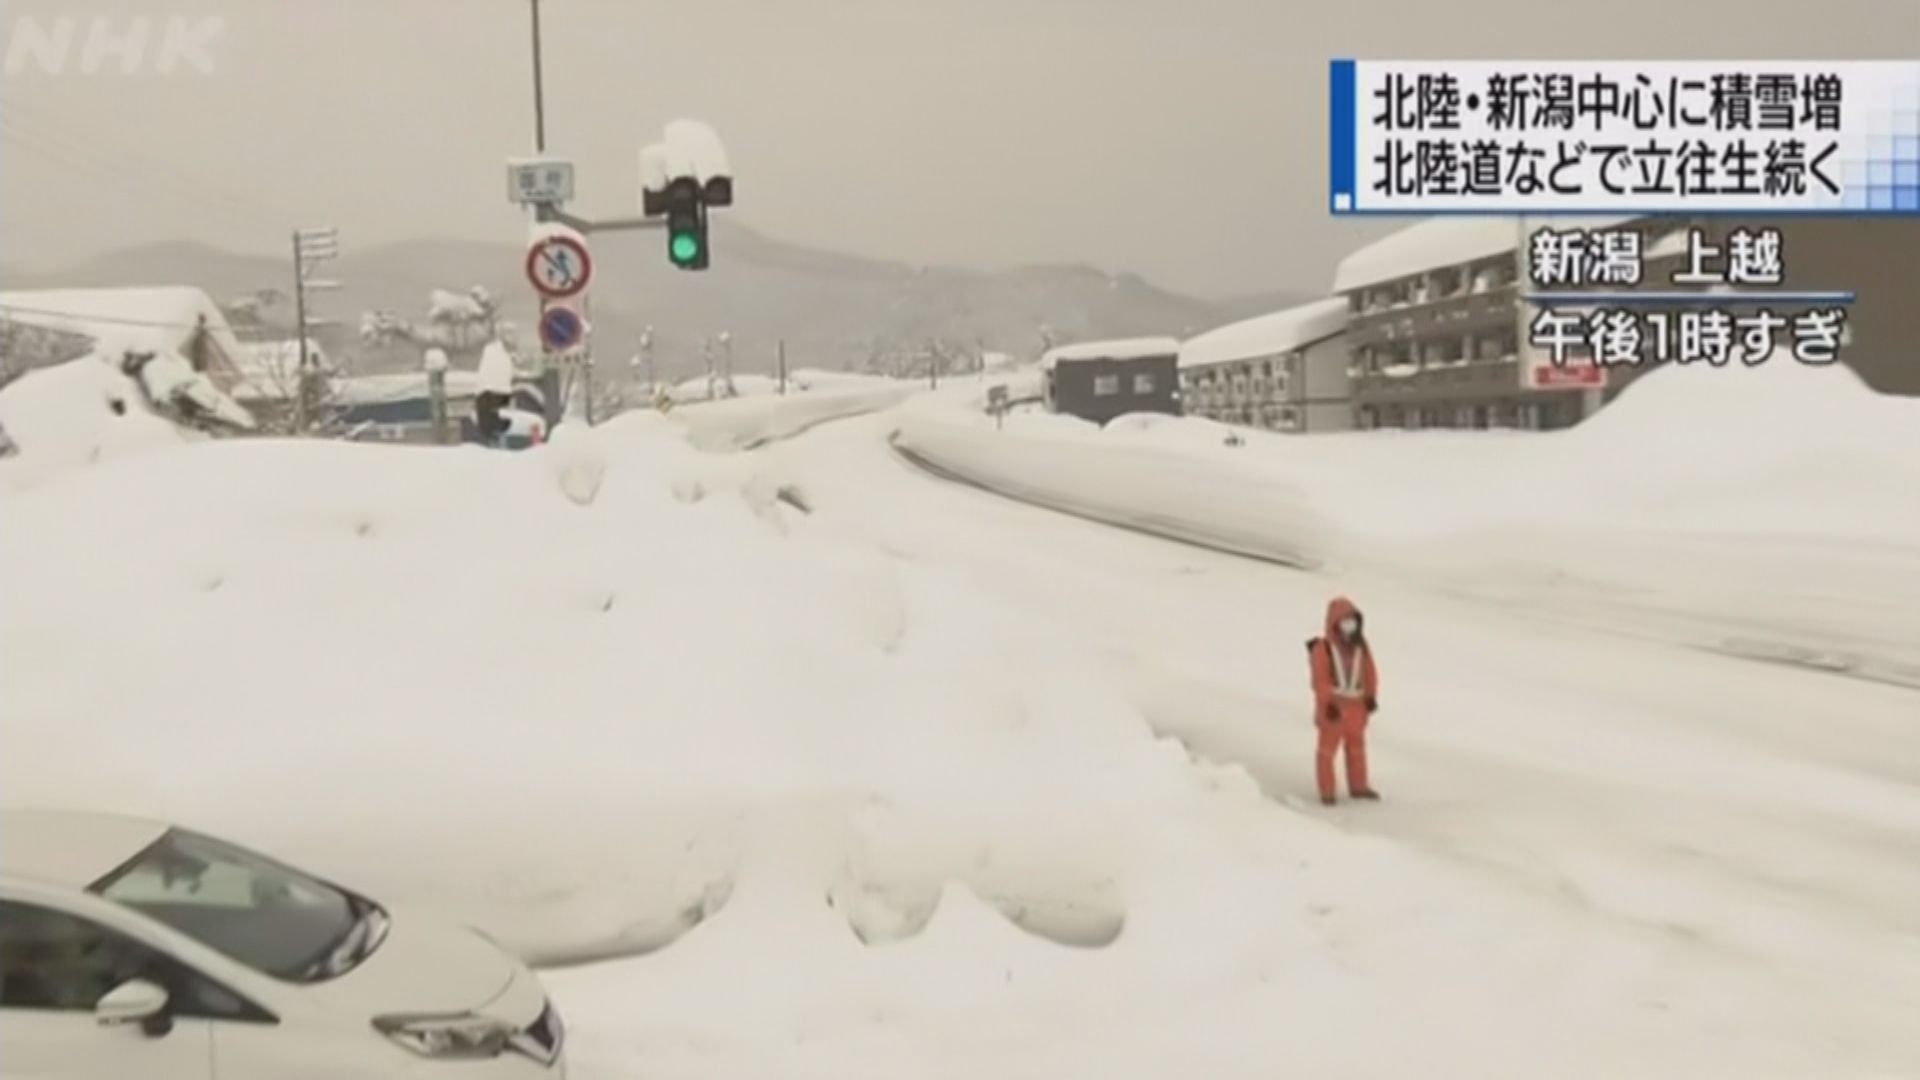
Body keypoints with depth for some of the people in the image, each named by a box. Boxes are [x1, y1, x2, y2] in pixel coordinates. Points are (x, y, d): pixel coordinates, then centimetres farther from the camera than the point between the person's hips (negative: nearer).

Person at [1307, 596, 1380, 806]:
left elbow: (1370, 672, 9)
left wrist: (1371, 697, 3)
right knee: (1328, 747, 0)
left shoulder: (1361, 647, 2)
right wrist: (1329, 702, -19)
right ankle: (1327, 791, 7)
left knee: (1357, 745, 17)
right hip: (1333, 706, -6)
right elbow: (1320, 679, -16)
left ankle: (1358, 786, 30)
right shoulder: (1323, 648, -15)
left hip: (1356, 705, 6)